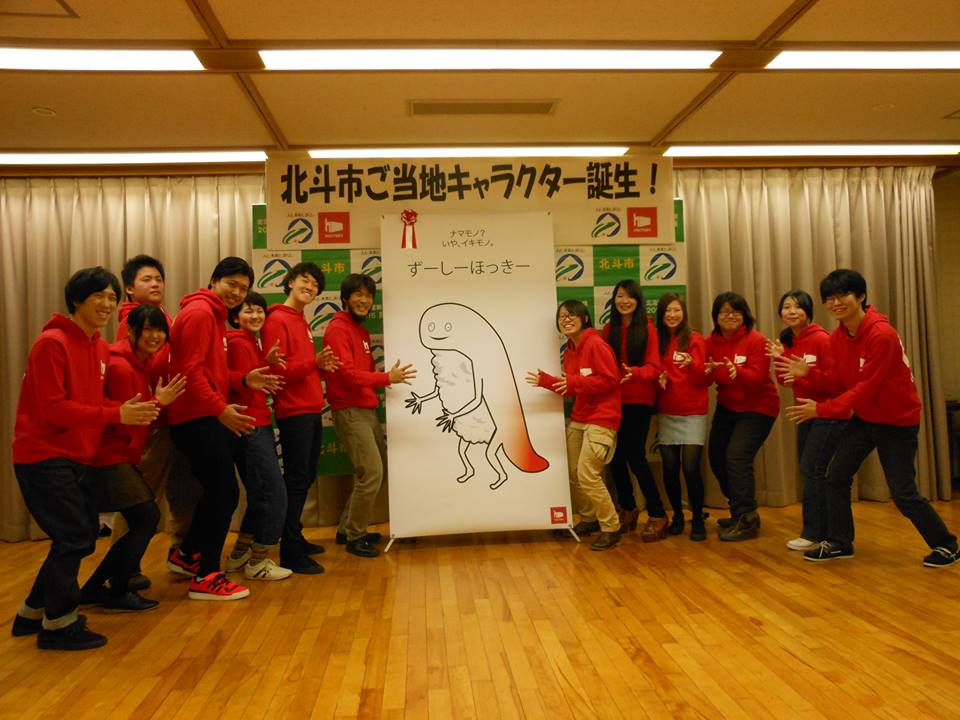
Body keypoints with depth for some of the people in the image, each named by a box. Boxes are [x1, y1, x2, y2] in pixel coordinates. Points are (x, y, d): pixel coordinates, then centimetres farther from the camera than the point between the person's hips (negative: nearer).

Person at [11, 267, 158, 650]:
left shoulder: (100, 348, 9)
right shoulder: (51, 343, -15)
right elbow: (52, 409, -20)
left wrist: (132, 409, -7)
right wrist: (116, 414, -24)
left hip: (75, 457, 8)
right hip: (43, 457, -8)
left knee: (81, 536, 13)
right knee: (74, 537, -7)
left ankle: (33, 613, 30)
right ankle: (59, 624, 10)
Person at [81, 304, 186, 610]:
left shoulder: (141, 362, 11)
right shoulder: (120, 367, -18)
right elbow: (123, 422, -18)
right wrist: (158, 402, -21)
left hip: (123, 456, 10)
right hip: (109, 456, -10)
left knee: (143, 521, 11)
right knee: (147, 517, -7)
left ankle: (94, 589, 23)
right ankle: (118, 593, 8)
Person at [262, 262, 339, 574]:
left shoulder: (302, 322, 18)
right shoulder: (277, 320, -9)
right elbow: (275, 369, -17)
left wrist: (322, 365, 3)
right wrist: (313, 363, -26)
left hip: (311, 410, 9)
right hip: (293, 411, -9)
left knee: (306, 478, 15)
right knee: (296, 480, -5)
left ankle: (295, 538, 28)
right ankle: (291, 553, 3)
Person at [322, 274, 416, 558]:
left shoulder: (361, 331, 18)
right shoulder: (338, 329, -11)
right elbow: (348, 374, -19)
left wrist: (382, 378, -4)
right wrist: (387, 378, -15)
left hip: (367, 409, 10)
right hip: (350, 411, -10)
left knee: (375, 469, 14)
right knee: (371, 472, -10)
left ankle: (348, 529, 26)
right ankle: (355, 536, 7)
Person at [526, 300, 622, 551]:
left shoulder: (596, 344, -13)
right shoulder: (569, 350, 12)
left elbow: (612, 379, -19)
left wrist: (574, 382, -21)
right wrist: (547, 381, 2)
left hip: (601, 419, -8)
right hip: (578, 419, 8)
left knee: (587, 475, -12)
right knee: (572, 473, 10)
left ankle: (611, 529, 4)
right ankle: (589, 519, 30)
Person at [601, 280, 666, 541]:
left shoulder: (647, 328, -4)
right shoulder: (609, 329, 8)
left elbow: (654, 367, -10)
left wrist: (635, 372, -29)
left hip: (638, 400, -4)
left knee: (635, 456, -7)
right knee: (615, 457, 7)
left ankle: (657, 515, 7)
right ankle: (628, 509, 27)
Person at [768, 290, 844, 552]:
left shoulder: (821, 339, -15)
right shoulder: (786, 340, 6)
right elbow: (787, 382, 5)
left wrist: (807, 372, -32)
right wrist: (778, 359, -11)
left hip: (828, 414, -8)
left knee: (811, 469, -8)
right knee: (809, 470, 10)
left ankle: (813, 533, 3)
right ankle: (825, 530, 21)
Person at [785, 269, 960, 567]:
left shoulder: (882, 334, -26)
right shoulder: (837, 337, -2)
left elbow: (866, 387, -28)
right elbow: (840, 382, 0)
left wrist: (821, 409, -29)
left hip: (898, 421, -7)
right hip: (863, 417, 7)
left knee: (903, 493, -2)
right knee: (836, 477, 4)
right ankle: (838, 543, 19)